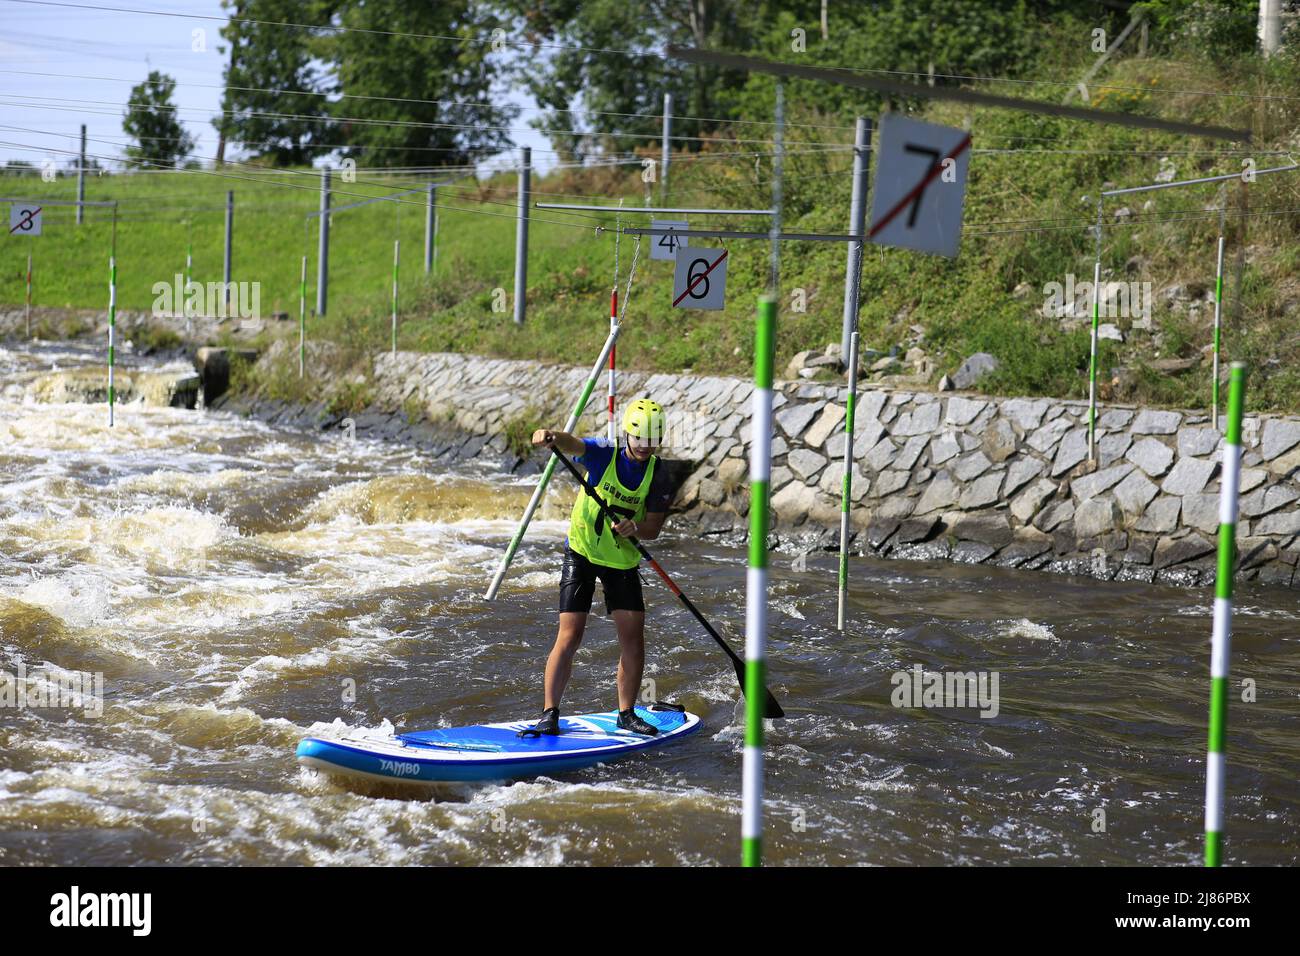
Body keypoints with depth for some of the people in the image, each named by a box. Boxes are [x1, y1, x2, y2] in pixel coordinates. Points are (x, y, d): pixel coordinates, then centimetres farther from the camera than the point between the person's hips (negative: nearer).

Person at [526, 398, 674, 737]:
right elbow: (571, 444, -32)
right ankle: (550, 715, -4)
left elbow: (653, 529, -7)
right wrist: (549, 436, -54)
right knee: (570, 636, -10)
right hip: (581, 554, -3)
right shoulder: (605, 454, -13)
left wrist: (635, 527, -30)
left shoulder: (658, 480, -5)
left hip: (623, 561, 3)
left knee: (633, 638, -2)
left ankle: (626, 714, 14)